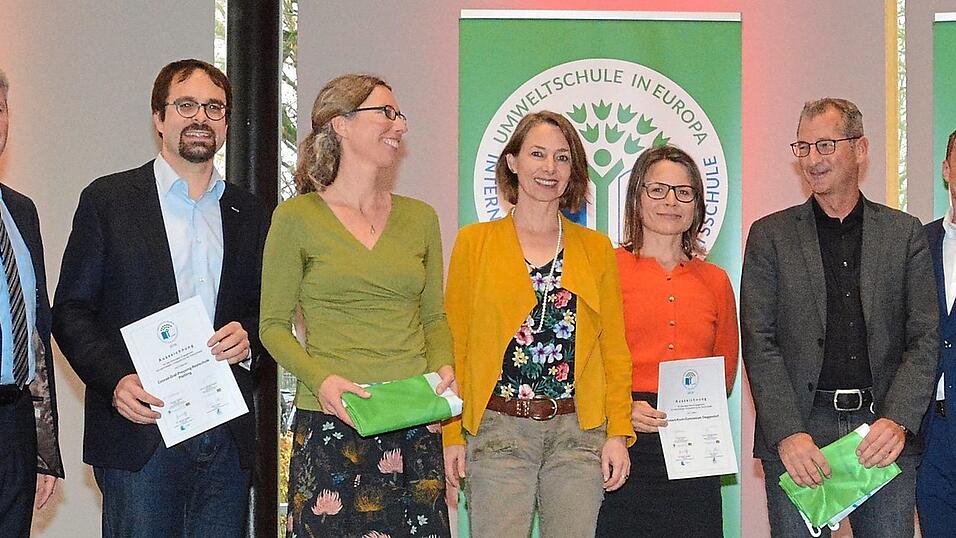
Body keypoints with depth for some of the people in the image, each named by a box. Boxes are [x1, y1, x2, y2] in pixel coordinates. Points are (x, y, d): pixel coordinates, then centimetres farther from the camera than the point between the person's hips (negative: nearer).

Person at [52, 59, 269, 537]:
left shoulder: (249, 214, 14)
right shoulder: (107, 200, 3)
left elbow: (267, 313, 19)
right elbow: (70, 312, 0)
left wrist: (249, 340, -4)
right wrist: (115, 381, -15)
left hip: (228, 438, 4)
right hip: (140, 433, -3)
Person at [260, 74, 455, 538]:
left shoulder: (420, 217, 11)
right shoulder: (298, 216, 1)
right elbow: (273, 325, 2)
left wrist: (443, 367, -2)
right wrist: (321, 378, -15)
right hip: (329, 425, -3)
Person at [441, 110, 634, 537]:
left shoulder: (596, 248, 11)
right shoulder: (474, 242, 6)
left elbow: (614, 349, 10)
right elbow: (454, 344, 4)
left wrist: (619, 433, 1)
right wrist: (452, 434, -4)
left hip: (579, 434, 2)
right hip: (497, 429, -2)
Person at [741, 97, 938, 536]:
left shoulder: (905, 233, 10)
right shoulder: (770, 235, 7)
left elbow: (924, 339, 4)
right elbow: (759, 343, 0)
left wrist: (898, 421, -11)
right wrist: (788, 434, -12)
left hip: (883, 429, 1)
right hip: (797, 431, -1)